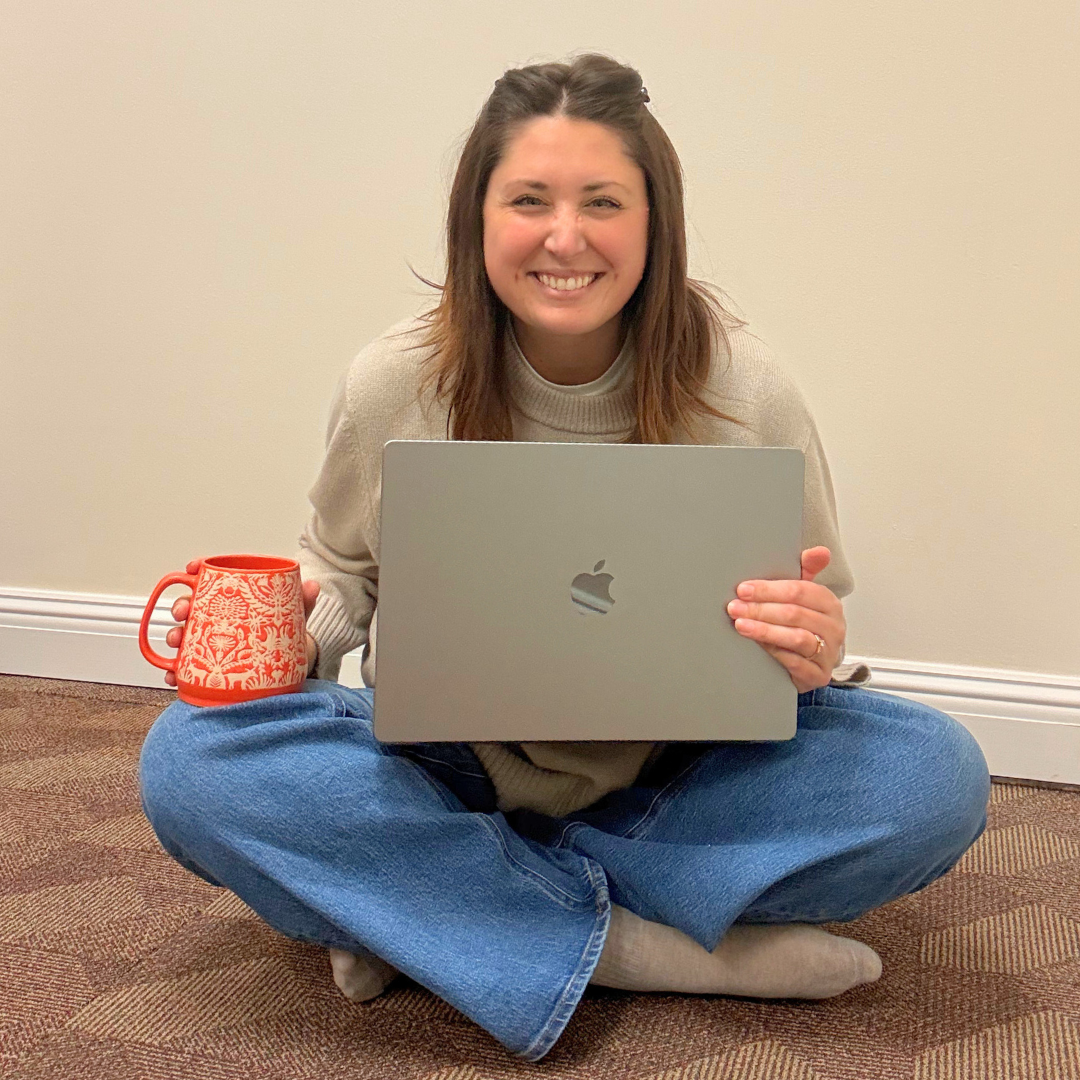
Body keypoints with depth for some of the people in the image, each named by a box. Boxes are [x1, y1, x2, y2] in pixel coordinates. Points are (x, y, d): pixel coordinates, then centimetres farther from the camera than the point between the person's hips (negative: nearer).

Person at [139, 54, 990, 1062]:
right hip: (452, 768, 0)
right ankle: (646, 948, -23)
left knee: (934, 773, -26)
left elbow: (817, 625, -2)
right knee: (190, 759, -26)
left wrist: (810, 657, -26)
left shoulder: (742, 390, -11)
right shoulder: (395, 383, -9)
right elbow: (342, 572, 7)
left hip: (676, 780, 1)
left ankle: (418, 908, -20)